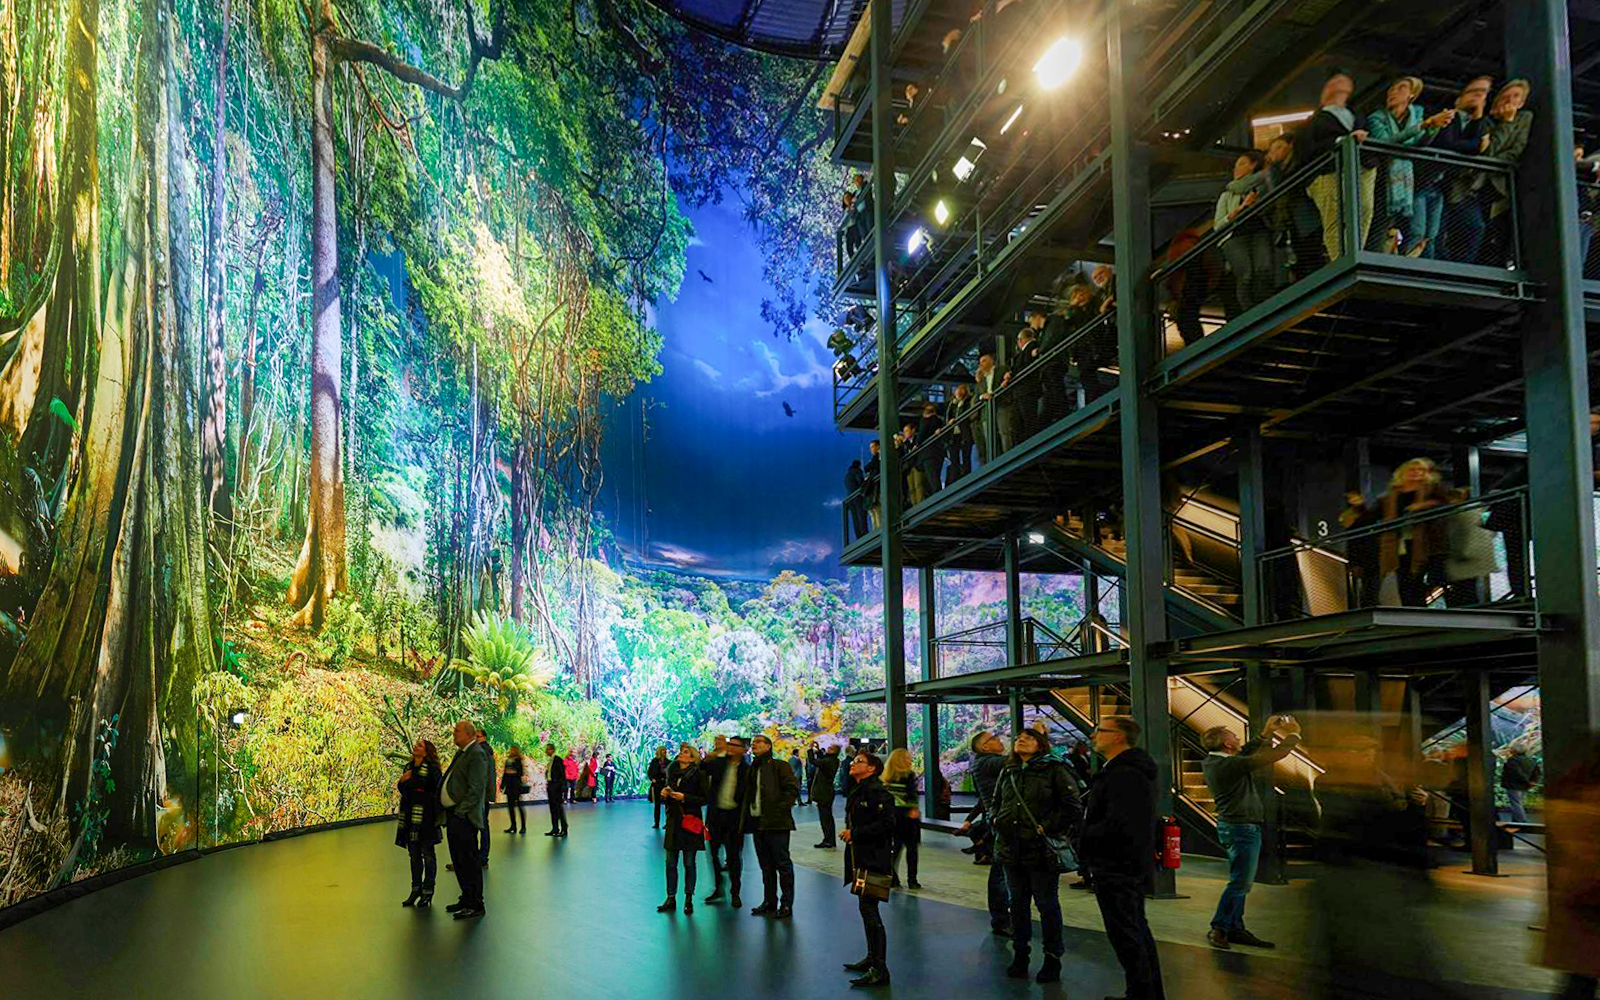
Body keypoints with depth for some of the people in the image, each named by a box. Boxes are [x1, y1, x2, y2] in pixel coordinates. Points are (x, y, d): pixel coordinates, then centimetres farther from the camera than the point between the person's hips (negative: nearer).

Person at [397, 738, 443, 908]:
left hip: (426, 817, -6)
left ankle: (427, 892, 9)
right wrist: (402, 781, -2)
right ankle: (416, 889, 23)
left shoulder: (432, 769, -10)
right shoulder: (409, 767, 11)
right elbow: (401, 789, 18)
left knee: (427, 853, 2)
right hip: (410, 817, 7)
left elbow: (437, 790, -15)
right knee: (414, 854, 13)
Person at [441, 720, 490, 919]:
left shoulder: (477, 754, -14)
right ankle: (467, 898, 26)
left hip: (464, 817, -10)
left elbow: (476, 788, -20)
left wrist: (461, 812, -21)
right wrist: (449, 813, 16)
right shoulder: (461, 753, 17)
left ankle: (476, 905, -1)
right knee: (459, 860, 16)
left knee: (469, 861, -6)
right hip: (453, 815, 10)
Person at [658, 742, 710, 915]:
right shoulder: (672, 772, 10)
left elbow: (704, 798, -9)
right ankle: (671, 899, 13)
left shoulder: (698, 775, -6)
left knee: (689, 863, 1)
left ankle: (688, 900, 11)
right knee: (670, 862, 6)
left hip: (690, 821, -5)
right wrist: (664, 793, -1)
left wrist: (684, 797, -18)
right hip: (673, 821, 5)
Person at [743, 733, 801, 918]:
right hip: (757, 823, 7)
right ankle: (769, 901, 22)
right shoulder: (752, 769, 17)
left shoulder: (779, 766, -3)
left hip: (776, 823, -7)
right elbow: (747, 795, 23)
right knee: (766, 866, 13)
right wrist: (745, 816, 11)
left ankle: (786, 904, 3)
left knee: (783, 864, -2)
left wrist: (780, 809, -16)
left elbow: (792, 789, -10)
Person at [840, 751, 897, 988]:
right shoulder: (858, 792, 16)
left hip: (874, 859, -10)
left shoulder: (877, 792, -16)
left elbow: (886, 823, -24)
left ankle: (879, 970, -8)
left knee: (869, 909, -11)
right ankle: (872, 958, 30)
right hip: (861, 858, 10)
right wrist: (849, 832, 10)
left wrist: (855, 833, -19)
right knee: (867, 909, 18)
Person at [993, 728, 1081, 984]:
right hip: (1011, 848, 6)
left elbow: (1072, 807, -9)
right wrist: (998, 823, 9)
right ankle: (1020, 954, 24)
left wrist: (1048, 828, -13)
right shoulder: (1007, 773, 12)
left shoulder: (1054, 769, -7)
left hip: (1042, 850, -5)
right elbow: (996, 804, 26)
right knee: (1018, 903, 13)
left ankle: (1053, 959, 14)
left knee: (1047, 905, 4)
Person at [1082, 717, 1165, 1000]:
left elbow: (1117, 826, -29)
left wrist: (1082, 840, -13)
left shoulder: (1123, 775, -22)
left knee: (1127, 939, -4)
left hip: (1116, 870, -11)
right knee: (1138, 933, 19)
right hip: (1133, 868, 11)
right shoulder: (1135, 771, 14)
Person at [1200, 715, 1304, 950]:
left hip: (1231, 825, 10)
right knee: (1240, 882, -5)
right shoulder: (1230, 765, -23)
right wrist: (1293, 735, -6)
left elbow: (1247, 752, 21)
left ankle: (1235, 928, 20)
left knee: (1240, 881, 15)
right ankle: (1218, 929, 0)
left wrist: (1268, 733, 18)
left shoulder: (1212, 761, 5)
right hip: (1243, 828, -10)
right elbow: (1273, 756, -20)